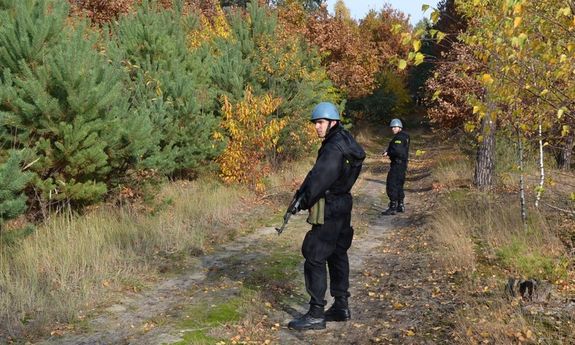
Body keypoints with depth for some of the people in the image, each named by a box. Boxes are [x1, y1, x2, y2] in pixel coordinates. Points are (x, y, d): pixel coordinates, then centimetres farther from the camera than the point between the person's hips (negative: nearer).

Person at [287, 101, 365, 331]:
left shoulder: (334, 148, -21)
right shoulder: (344, 140, 10)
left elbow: (319, 178, -22)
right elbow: (317, 173, 9)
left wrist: (303, 201, -9)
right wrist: (301, 193, 2)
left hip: (329, 210, -10)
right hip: (342, 206, 10)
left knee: (315, 259, -5)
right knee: (337, 255, 16)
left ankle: (316, 315, -1)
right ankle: (341, 306, 26)